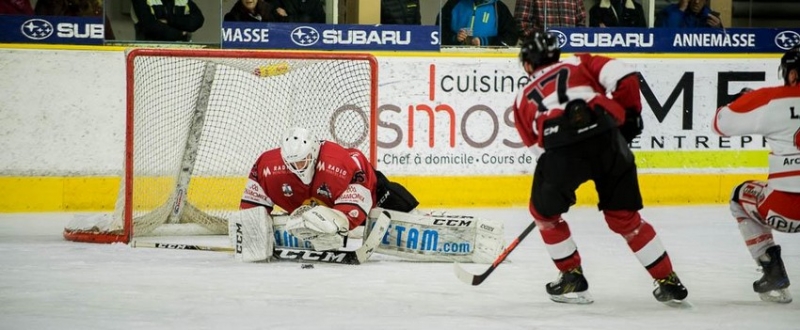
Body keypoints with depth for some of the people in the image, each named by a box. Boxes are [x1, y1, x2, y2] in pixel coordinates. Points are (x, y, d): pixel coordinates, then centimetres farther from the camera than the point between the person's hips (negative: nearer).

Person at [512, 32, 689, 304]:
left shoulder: (524, 99, 31)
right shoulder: (579, 64, 27)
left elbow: (537, 146, 28)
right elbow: (622, 75, 9)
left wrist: (563, 176, 39)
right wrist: (630, 114, 21)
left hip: (560, 148, -1)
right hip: (607, 138, 2)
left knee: (545, 211, 26)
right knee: (624, 216, 18)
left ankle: (572, 277, 24)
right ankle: (669, 282, 19)